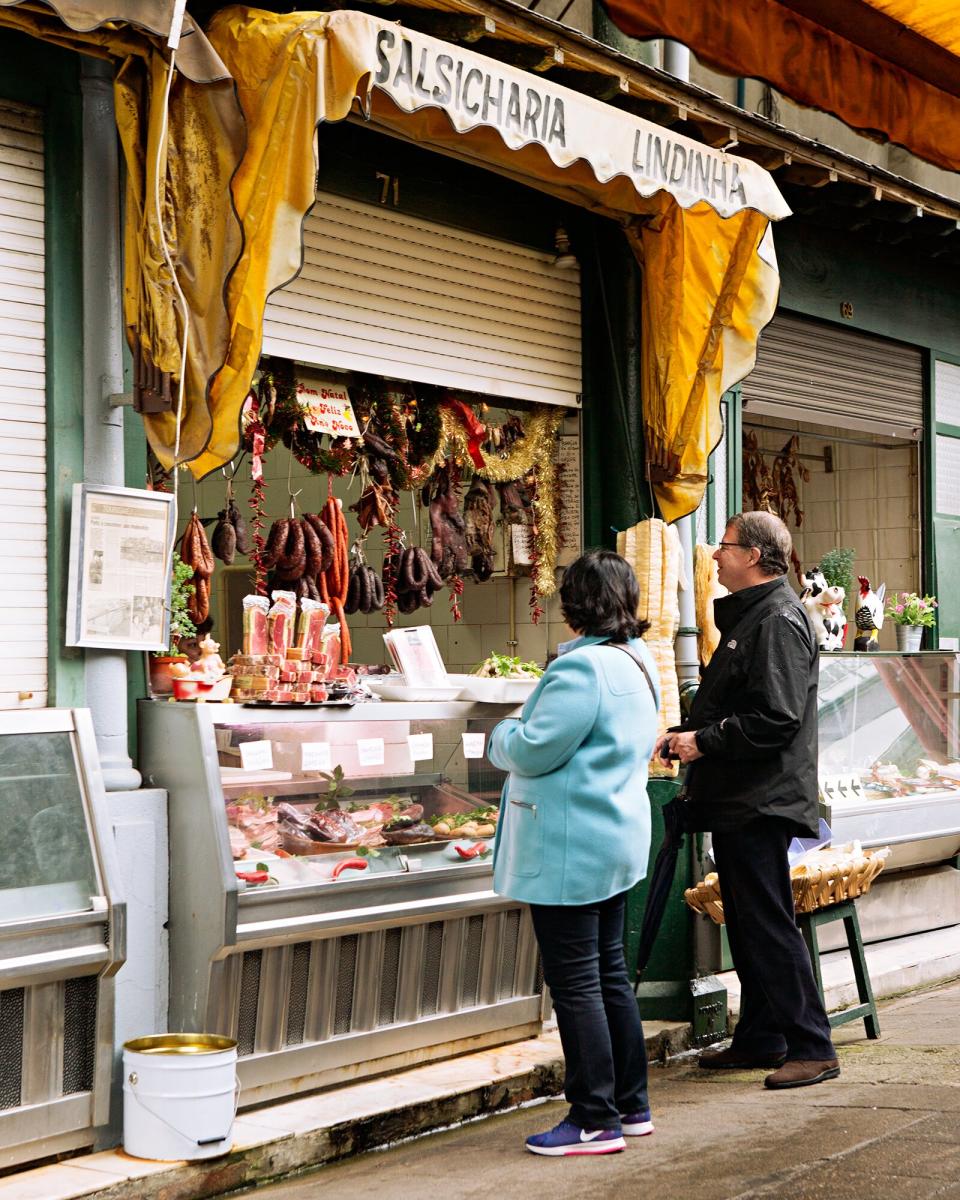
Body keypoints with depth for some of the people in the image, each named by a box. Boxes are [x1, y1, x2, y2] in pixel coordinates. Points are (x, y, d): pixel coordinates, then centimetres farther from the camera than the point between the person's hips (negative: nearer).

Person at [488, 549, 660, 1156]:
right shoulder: (639, 662, 11)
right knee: (610, 972, 17)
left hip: (571, 848, -10)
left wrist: (504, 734, 0)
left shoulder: (582, 668, -21)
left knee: (575, 981, -2)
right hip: (618, 838, 10)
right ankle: (631, 1106, 25)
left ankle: (595, 1121, 4)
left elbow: (533, 750, -21)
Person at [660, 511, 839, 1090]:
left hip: (762, 802, -11)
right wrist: (685, 736, 9)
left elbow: (774, 719, -24)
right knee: (746, 925, 15)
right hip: (737, 802, 11)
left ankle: (812, 1047, -2)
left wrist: (703, 742, -18)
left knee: (770, 926, -8)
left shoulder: (779, 621, -15)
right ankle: (760, 1039, 24)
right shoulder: (747, 616, 18)